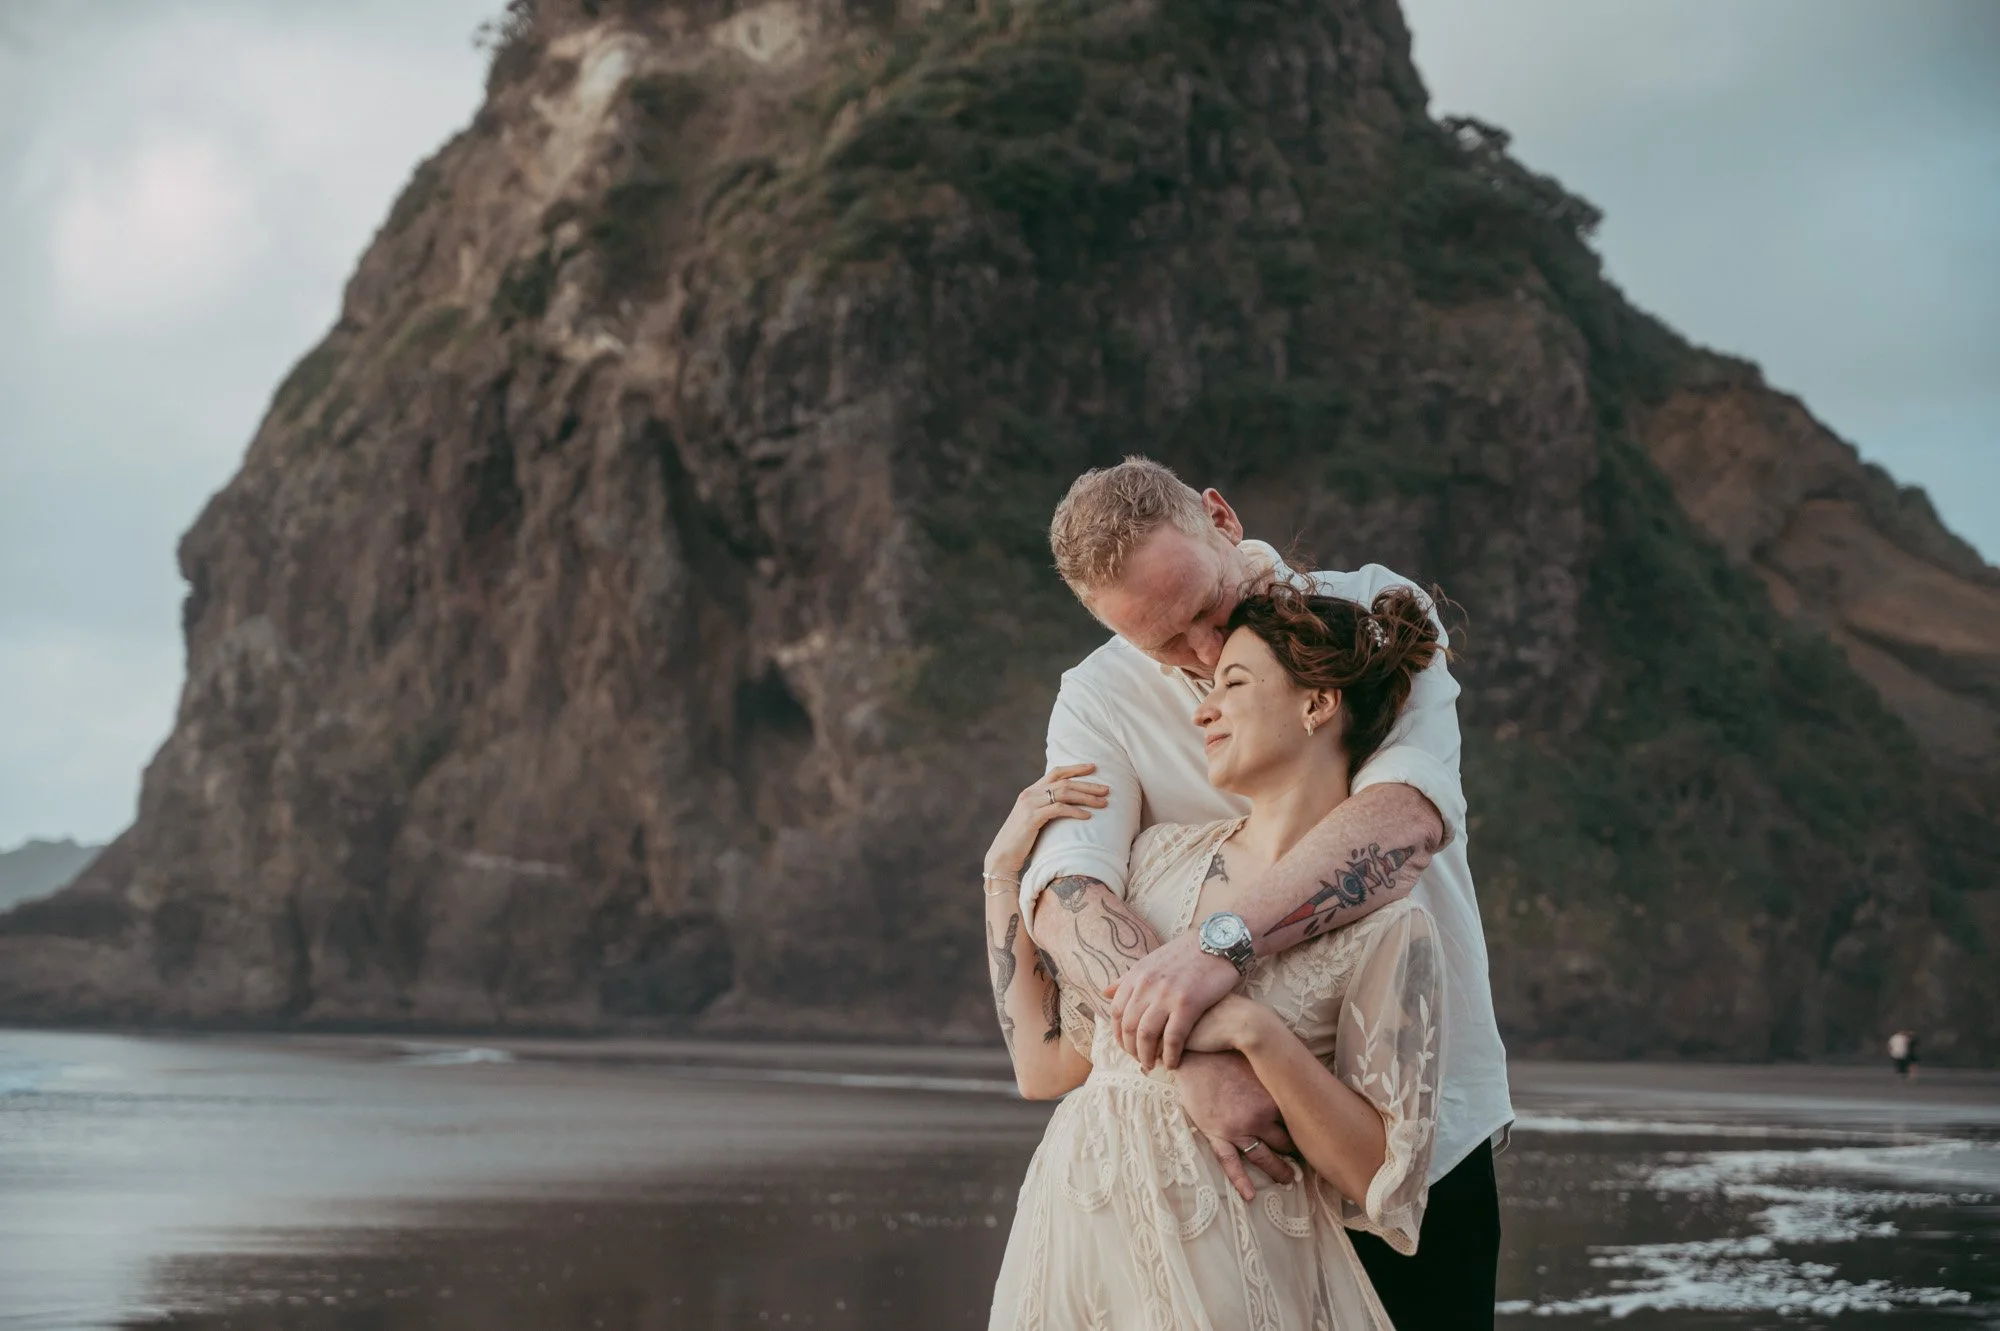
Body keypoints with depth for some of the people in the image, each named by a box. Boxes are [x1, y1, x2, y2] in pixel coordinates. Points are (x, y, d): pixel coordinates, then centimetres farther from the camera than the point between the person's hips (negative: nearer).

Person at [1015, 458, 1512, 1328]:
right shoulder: (1099, 703, -6)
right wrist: (1193, 1055, -41)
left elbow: (1412, 809, -28)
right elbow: (1066, 895, -23)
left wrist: (1222, 939, -42)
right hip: (1250, 1136, 1)